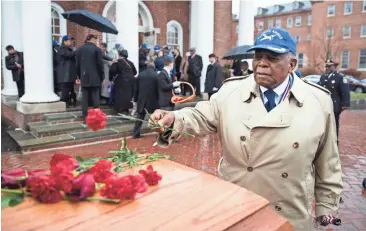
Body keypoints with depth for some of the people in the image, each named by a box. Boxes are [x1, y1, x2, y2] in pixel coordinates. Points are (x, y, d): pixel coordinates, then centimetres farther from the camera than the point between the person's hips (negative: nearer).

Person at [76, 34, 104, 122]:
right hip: (95, 78, -3)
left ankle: (85, 118, 4)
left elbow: (77, 64, 11)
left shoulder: (79, 49, 9)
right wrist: (102, 77, 1)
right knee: (95, 98, 2)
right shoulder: (97, 49, -5)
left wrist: (79, 76, 18)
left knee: (85, 98, 3)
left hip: (84, 78, 3)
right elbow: (100, 65, -6)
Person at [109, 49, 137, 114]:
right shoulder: (130, 63, 12)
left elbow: (112, 70, -11)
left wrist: (111, 78, 4)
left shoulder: (117, 62, -2)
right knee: (128, 94, 12)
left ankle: (121, 109, 2)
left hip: (122, 81, -4)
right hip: (130, 80, 5)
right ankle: (126, 108, 17)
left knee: (121, 95, 2)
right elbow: (135, 72, 16)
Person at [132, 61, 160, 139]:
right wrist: (159, 99, 8)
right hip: (153, 100, -3)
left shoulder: (140, 74, 3)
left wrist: (136, 99, 15)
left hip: (142, 99, 3)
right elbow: (158, 89, -3)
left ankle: (136, 133, 12)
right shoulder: (156, 75, -6)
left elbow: (136, 88, 7)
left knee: (140, 117, 11)